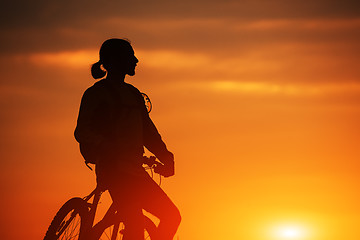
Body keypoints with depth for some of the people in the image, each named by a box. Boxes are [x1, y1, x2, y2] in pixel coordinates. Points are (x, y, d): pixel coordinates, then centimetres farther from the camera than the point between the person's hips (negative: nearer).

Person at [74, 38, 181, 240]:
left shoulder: (133, 94, 20)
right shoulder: (97, 93, -3)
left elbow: (147, 131, 20)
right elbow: (82, 132, -13)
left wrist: (165, 155, 3)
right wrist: (110, 147, -30)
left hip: (134, 170, 8)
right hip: (113, 168, -8)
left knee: (172, 215, 1)